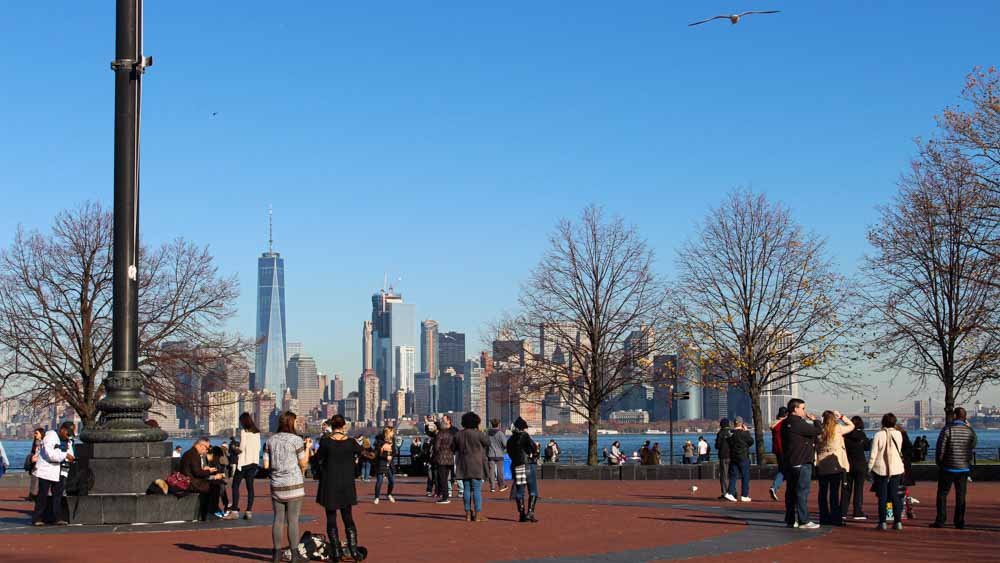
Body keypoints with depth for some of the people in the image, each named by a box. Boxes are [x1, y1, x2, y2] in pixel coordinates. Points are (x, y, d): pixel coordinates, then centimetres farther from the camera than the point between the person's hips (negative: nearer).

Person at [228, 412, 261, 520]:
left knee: (235, 486, 0)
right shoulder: (257, 432, 9)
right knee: (250, 486, 7)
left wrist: (234, 447, 5)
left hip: (244, 461, -6)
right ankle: (249, 511, 3)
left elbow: (241, 448, -15)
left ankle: (234, 510, -5)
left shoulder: (244, 431, -10)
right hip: (254, 461, 6)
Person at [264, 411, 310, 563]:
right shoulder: (296, 440, -8)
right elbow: (303, 463, -3)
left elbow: (266, 465, 4)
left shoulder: (271, 440, 5)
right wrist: (307, 448, 10)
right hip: (293, 484, -4)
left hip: (276, 485, 4)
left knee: (278, 519, 9)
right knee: (293, 520, -2)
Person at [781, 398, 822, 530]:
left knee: (791, 491, 12)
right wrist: (814, 420, 0)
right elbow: (818, 430, -17)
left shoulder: (785, 424, 11)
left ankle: (790, 520, 17)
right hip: (801, 463, -9)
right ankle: (803, 521, -5)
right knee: (802, 491, -6)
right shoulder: (798, 424, -18)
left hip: (788, 463, 9)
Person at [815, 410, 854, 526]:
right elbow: (851, 425, 11)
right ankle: (835, 518, -4)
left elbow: (816, 447, 2)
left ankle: (824, 518, 10)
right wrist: (841, 416, 13)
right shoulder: (838, 428, -5)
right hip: (835, 464, -3)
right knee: (835, 492, -2)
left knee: (823, 492, 8)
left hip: (821, 464, 3)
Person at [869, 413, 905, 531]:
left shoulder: (879, 435, -10)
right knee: (895, 495, 9)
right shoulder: (898, 434, -1)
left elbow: (873, 454, -8)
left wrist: (869, 468, 0)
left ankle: (882, 522, 1)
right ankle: (898, 522, 6)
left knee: (882, 496, 3)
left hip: (881, 469, -3)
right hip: (896, 468, 3)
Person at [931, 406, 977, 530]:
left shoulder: (947, 429, -13)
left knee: (942, 494, 5)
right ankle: (960, 522, 8)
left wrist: (938, 463, 4)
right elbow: (973, 447, 16)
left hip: (948, 469, -4)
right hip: (964, 469, 4)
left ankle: (940, 521, 1)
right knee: (961, 496, 9)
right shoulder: (970, 431, -1)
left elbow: (940, 449, -13)